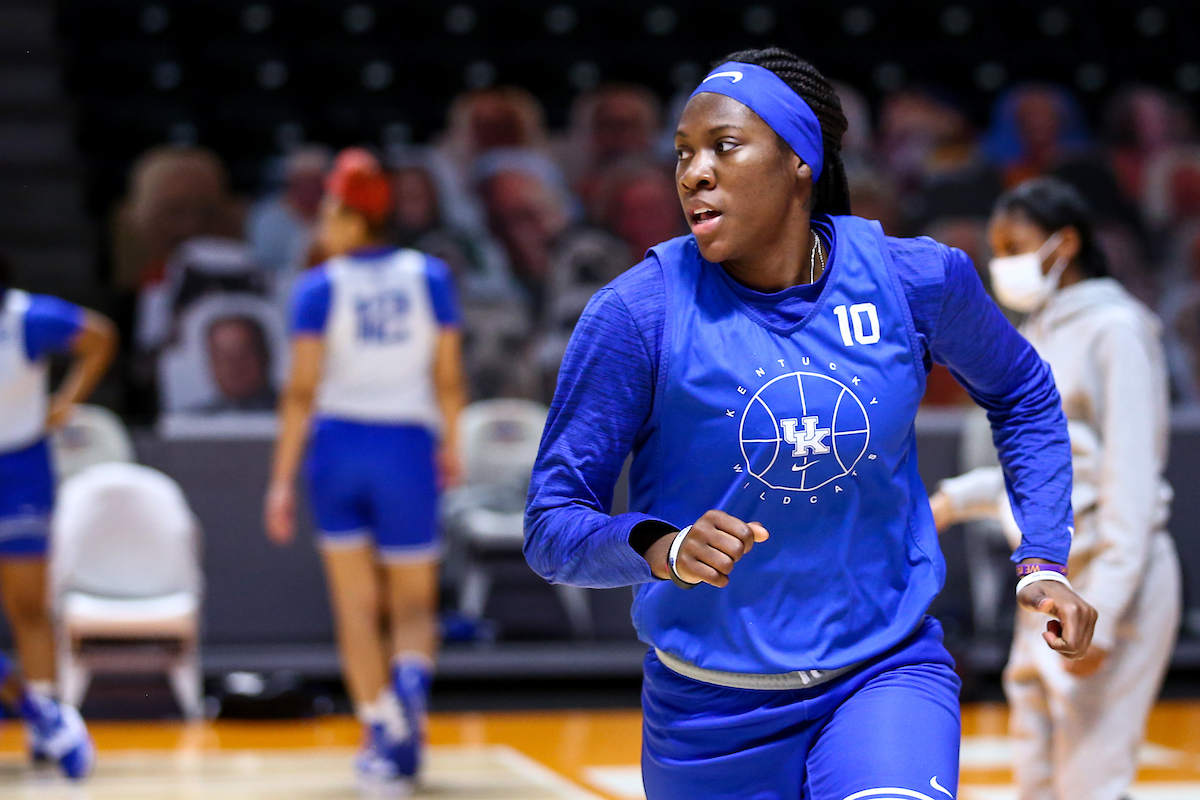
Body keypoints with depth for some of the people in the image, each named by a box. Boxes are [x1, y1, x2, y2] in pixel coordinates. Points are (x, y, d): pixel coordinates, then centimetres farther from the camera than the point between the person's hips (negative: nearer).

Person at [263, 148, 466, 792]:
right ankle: (411, 679, -23)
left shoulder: (320, 288, -6)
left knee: (356, 606, 10)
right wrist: (451, 445, 16)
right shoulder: (429, 276, 0)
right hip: (406, 447, 1)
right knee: (412, 605, 10)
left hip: (338, 444, -1)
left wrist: (282, 480, -6)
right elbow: (447, 376, 1)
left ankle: (384, 739, 9)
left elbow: (302, 390, -9)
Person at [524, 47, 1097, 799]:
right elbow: (552, 524, -11)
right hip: (712, 713, 0)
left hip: (887, 675, 0)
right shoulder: (637, 314, -13)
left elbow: (1024, 394, 15)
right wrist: (664, 550, -31)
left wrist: (1042, 561, 7)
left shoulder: (914, 279, -6)